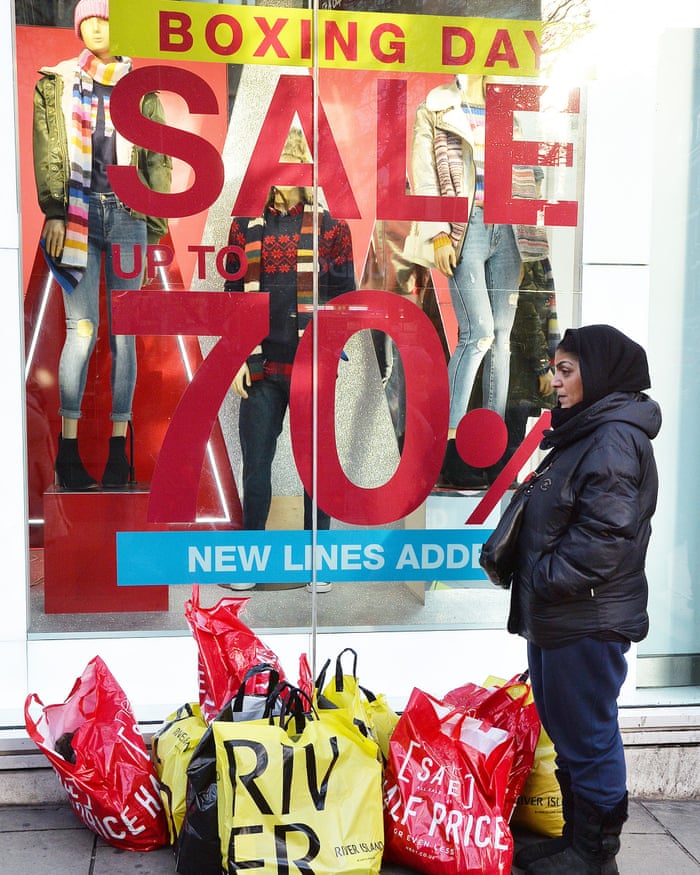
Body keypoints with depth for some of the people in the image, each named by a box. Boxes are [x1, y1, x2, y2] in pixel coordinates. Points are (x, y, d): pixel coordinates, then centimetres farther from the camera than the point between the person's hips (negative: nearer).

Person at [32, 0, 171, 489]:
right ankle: (68, 448, -4)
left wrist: (158, 217, 4)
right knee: (82, 329, -8)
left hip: (128, 214, 1)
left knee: (124, 333, -1)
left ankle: (119, 446, 2)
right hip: (78, 214, -1)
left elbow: (158, 158, 12)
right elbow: (48, 153, 5)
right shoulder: (56, 83, 12)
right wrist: (54, 212, -6)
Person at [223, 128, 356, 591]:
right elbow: (233, 296, 10)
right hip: (260, 368, 2)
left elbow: (344, 298, 2)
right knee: (256, 465, 7)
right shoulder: (245, 227, 9)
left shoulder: (331, 227, 4)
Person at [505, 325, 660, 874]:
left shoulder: (615, 438, -16)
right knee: (567, 732, 18)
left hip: (588, 622, -10)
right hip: (558, 618, 10)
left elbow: (606, 532, -24)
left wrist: (548, 579, -17)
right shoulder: (584, 433, 17)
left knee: (588, 736, 2)